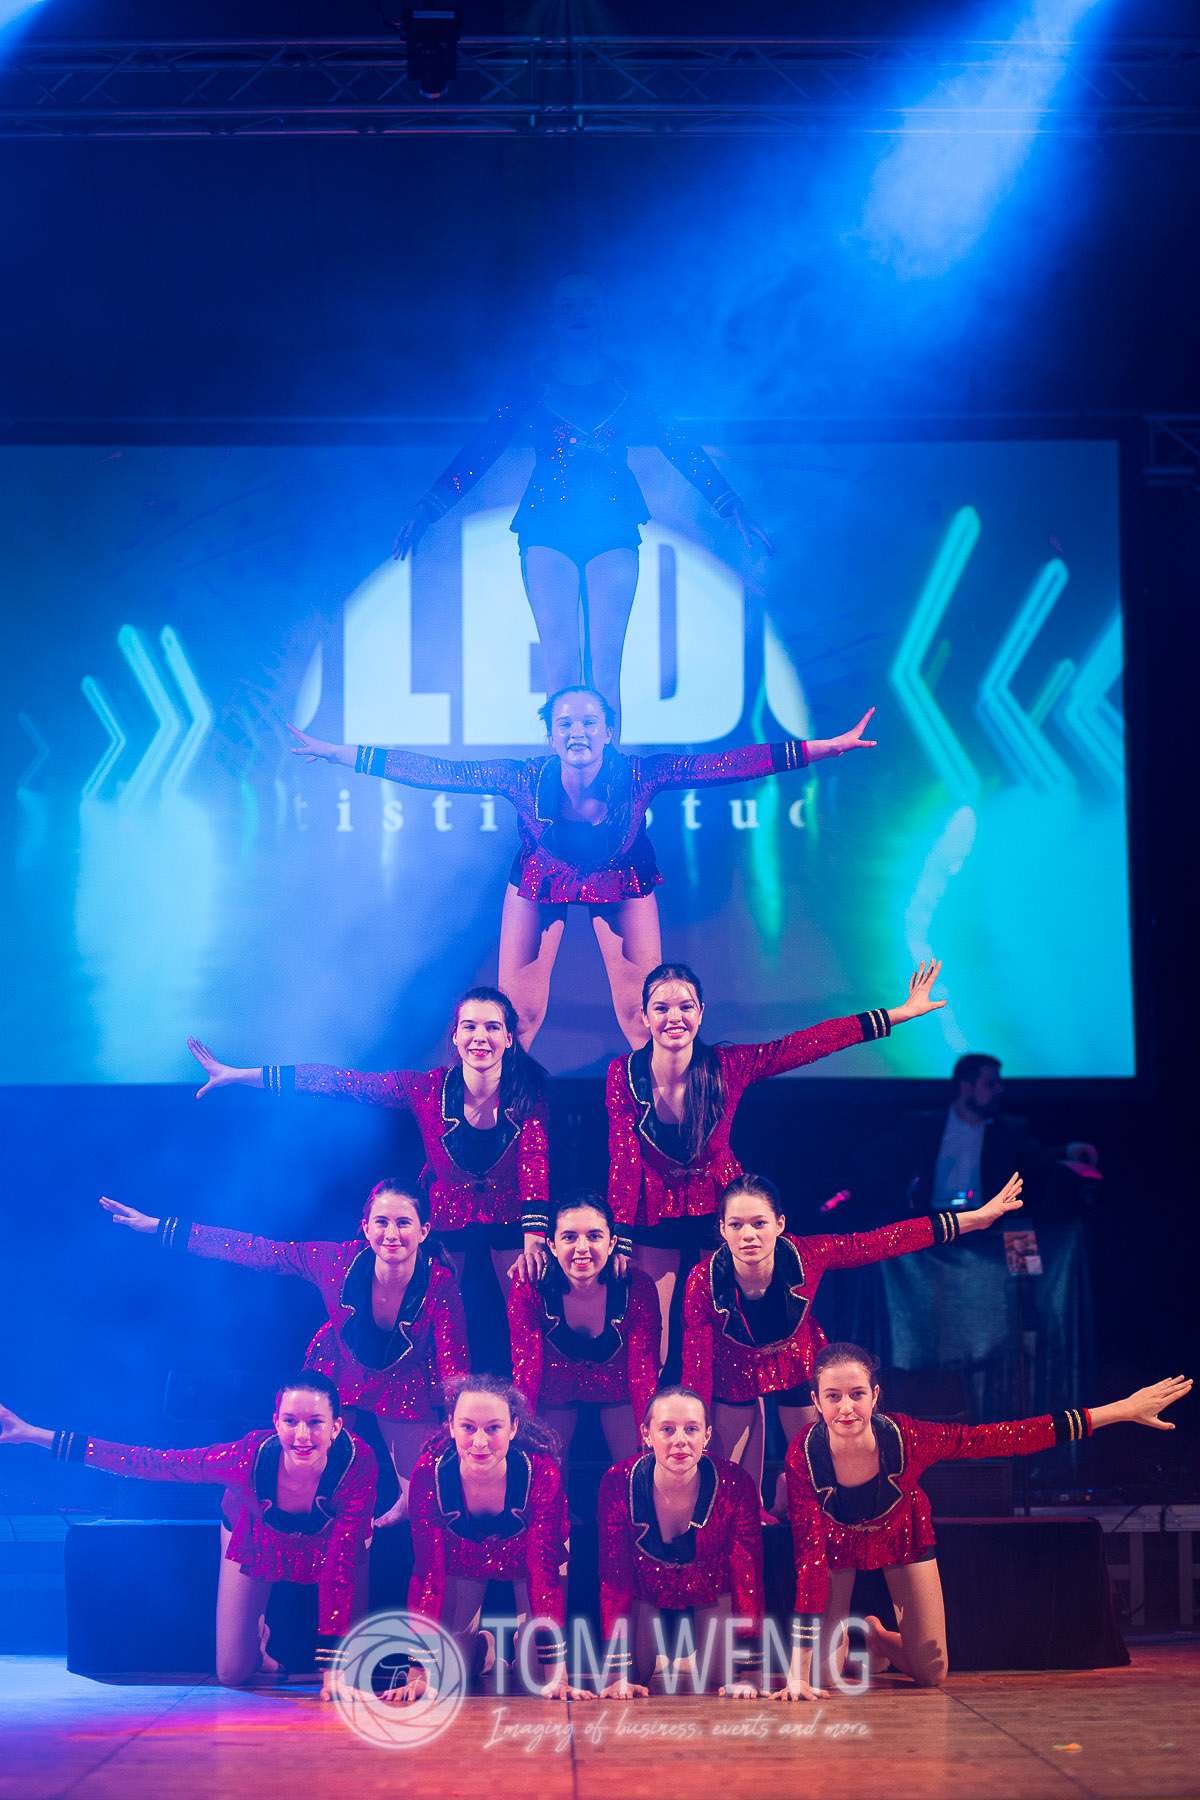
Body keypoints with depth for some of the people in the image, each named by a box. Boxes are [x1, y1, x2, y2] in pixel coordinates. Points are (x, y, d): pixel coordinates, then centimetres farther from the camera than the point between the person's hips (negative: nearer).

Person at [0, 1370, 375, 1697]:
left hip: (326, 1545, 0)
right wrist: (35, 1435, -33)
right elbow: (150, 1463, -32)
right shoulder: (252, 1455, -40)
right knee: (231, 1674, 2)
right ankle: (260, 1629, 33)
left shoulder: (356, 1462, -41)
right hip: (255, 1539, 0)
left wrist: (331, 1662, -35)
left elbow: (341, 1565, -34)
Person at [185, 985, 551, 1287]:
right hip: (445, 1216, 1)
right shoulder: (427, 1088, -20)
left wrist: (534, 1235, -46)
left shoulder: (528, 1091, -21)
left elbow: (534, 1160, -28)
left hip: (509, 1216, -1)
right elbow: (341, 1081, -19)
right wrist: (238, 1075, -19)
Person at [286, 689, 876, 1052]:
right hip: (540, 886, 0)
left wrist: (829, 746, -38)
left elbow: (733, 762, -35)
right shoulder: (524, 778, -31)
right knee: (516, 1015, 2)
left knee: (645, 1012, 1)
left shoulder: (639, 775, -32)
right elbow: (431, 770, -28)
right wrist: (334, 752, -30)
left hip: (623, 886, 0)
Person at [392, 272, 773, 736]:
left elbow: (681, 447, 9)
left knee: (605, 670, -7)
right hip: (549, 531, 0)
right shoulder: (532, 390, 10)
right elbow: (479, 451, 6)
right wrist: (427, 509, -3)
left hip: (613, 532, 0)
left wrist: (731, 507, 0)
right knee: (560, 668, -9)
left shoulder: (628, 387, 11)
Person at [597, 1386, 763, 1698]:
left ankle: (696, 1659, 25)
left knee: (720, 1677, -12)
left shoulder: (735, 1485, -29)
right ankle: (660, 1658, 25)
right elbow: (614, 1578, -22)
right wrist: (619, 1673, -26)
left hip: (712, 1591, 0)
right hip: (647, 1590, 1)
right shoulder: (618, 1483, -27)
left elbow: (748, 1577, -22)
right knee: (636, 1674, -11)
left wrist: (746, 1672, -25)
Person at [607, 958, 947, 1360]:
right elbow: (624, 1159, -15)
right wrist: (620, 1239, -18)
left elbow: (812, 1042, -14)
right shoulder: (624, 1073, -15)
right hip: (654, 1217, 0)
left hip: (720, 1208, 0)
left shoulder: (726, 1066, -14)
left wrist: (899, 1013, -14)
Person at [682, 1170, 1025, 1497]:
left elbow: (883, 1242, -25)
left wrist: (976, 1218, -23)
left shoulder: (803, 1256, -33)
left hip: (797, 1364, 2)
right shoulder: (703, 1282, -35)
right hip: (735, 1371, -1)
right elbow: (696, 1372, -26)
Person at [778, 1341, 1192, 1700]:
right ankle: (857, 1637, 31)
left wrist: (1125, 1410, -33)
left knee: (931, 1673, 3)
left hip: (901, 1530, 1)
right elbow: (810, 1555, -36)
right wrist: (799, 1669, -40)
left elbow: (1009, 1438, -33)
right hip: (839, 1539, -1)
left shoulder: (905, 1437, -38)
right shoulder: (804, 1455, -39)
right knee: (824, 1672, -5)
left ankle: (876, 1636, 36)